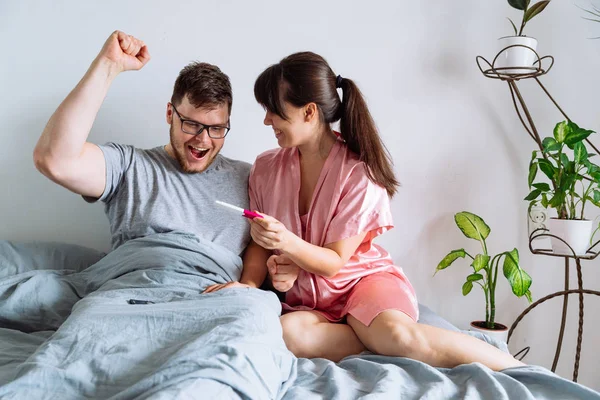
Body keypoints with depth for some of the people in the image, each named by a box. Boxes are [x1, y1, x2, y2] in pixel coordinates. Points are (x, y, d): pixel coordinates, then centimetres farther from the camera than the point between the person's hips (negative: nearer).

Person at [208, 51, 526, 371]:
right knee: (287, 333, -33)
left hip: (362, 278, -3)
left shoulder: (359, 173, -13)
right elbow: (260, 246, 6)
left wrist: (288, 243, -32)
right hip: (306, 299, 4)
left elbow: (334, 262, -12)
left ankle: (516, 370, -20)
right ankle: (385, 340, -20)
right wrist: (249, 283, -16)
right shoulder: (266, 168, 0)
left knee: (397, 334, -36)